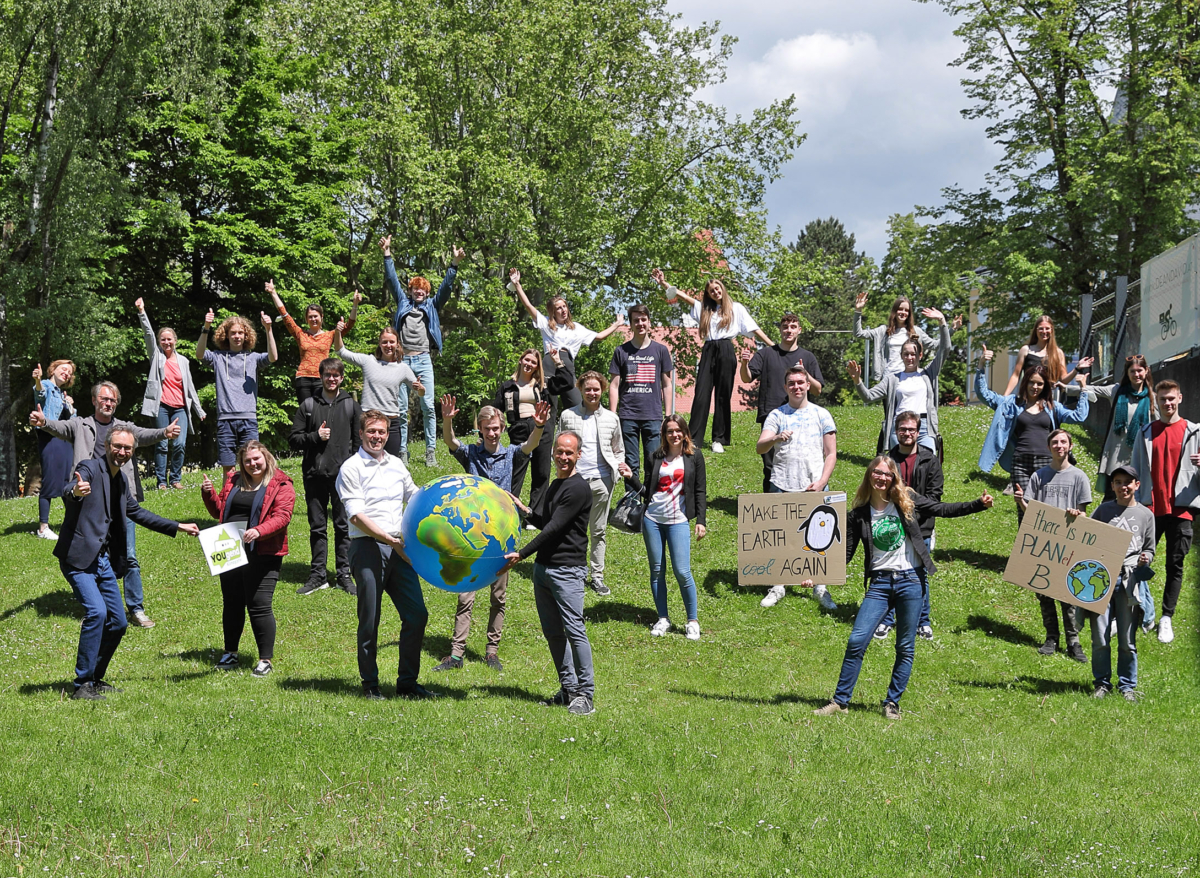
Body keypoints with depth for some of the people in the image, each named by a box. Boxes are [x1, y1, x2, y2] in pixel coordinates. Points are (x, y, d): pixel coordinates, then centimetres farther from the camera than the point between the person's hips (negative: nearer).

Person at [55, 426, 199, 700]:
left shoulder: (121, 478, 14)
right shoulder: (90, 468, -11)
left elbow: (136, 512, 28)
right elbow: (67, 493, -31)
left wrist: (178, 527, 29)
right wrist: (75, 492, -56)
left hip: (103, 561, 9)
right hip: (79, 558, -9)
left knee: (118, 623, 10)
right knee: (96, 612, -23)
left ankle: (95, 679, 26)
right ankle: (82, 685, -17)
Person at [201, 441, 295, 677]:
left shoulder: (281, 485, -3)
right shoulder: (234, 481, 16)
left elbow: (282, 516, -14)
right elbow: (219, 511, 22)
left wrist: (259, 531, -30)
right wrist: (209, 494, 3)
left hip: (262, 554, -6)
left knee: (259, 605, -7)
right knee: (232, 604, 13)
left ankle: (266, 659, 1)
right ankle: (230, 653, 27)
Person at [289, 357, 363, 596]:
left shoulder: (351, 406, 8)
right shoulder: (308, 406, 9)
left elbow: (359, 441, 8)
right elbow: (293, 439, 8)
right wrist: (315, 436, -9)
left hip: (343, 477, -1)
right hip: (314, 476, 1)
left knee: (344, 526, 1)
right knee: (317, 527, 6)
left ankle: (344, 575, 8)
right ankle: (318, 575, 12)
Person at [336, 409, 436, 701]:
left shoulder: (397, 465, 16)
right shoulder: (352, 468, -3)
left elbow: (416, 499, 32)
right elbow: (357, 516, -12)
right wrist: (390, 540, -18)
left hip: (399, 548, 6)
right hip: (368, 548, -6)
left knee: (417, 614, 1)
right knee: (370, 620, -1)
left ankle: (407, 682, 13)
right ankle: (370, 684, 13)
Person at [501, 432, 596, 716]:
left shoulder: (578, 488, -12)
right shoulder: (554, 485, 18)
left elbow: (554, 528, -17)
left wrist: (521, 554, -19)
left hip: (567, 569, -9)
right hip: (542, 566, 9)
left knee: (574, 630, -11)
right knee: (553, 632, 8)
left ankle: (586, 693, -7)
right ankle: (568, 688, 15)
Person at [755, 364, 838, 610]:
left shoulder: (821, 415, 7)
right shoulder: (777, 415, 5)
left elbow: (831, 454, 6)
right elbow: (760, 448, -7)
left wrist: (821, 482, -8)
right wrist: (776, 438, -29)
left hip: (813, 488, 0)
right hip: (782, 487, 0)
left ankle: (820, 589, 11)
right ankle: (777, 587, 14)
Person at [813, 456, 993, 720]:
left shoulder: (907, 501, 3)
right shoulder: (859, 515, 5)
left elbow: (944, 510, 6)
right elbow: (845, 554, 6)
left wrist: (979, 505, -5)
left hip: (911, 579, -1)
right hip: (880, 582, 1)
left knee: (905, 648, 4)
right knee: (856, 641, -8)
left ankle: (892, 703, 16)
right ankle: (840, 701, 1)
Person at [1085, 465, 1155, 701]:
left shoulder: (1145, 515, 9)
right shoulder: (1103, 510, 10)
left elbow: (1150, 549, 13)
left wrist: (1146, 558, -8)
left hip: (1129, 581, 0)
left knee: (1127, 640, 3)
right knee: (1100, 639, 1)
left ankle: (1127, 685, 15)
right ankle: (1102, 683, 14)